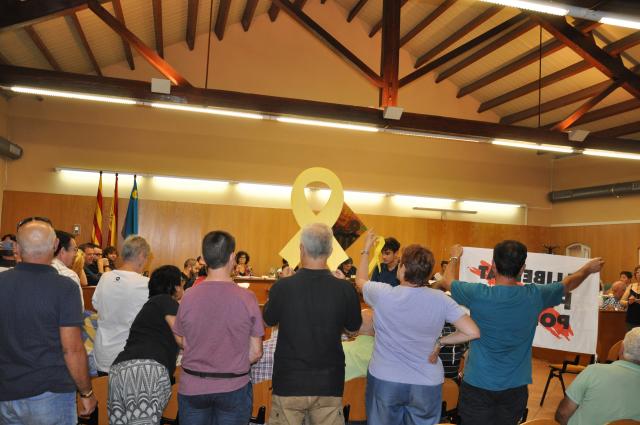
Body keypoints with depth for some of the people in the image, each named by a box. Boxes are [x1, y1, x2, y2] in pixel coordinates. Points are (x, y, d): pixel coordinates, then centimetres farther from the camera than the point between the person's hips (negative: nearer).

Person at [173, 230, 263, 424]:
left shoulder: (189, 296, -10)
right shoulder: (247, 298, -14)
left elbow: (181, 342, 1)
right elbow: (256, 352, -9)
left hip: (192, 388, 2)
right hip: (234, 388, -1)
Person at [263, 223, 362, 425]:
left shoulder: (282, 287, -15)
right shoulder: (345, 289, -13)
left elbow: (269, 320, 5)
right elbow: (354, 326, 6)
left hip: (289, 382, 0)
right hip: (329, 384, 1)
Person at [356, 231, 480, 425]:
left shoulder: (382, 294, -16)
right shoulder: (440, 300, -13)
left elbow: (360, 280, 6)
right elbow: (473, 332, -14)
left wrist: (366, 249, 20)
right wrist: (440, 341, -2)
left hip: (384, 381, -1)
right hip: (427, 385, 1)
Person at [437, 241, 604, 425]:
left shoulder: (478, 294, -18)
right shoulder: (535, 296, -9)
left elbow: (446, 281, 3)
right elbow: (569, 283, 12)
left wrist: (455, 257, 23)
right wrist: (588, 268, 32)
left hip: (478, 385, -2)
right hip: (515, 388, 3)